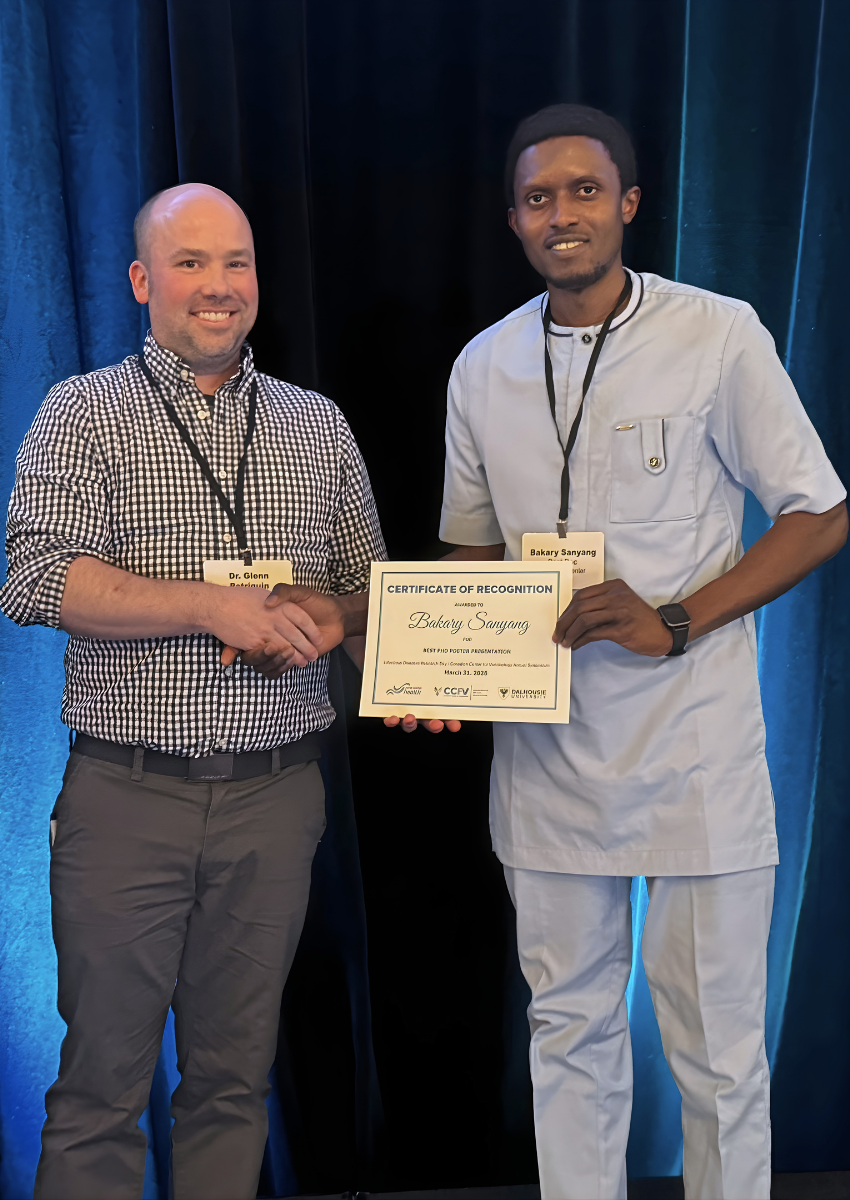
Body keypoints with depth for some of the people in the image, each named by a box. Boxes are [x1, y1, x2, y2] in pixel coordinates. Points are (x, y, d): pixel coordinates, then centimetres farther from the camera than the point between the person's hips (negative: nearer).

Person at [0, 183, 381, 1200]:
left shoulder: (318, 427, 12)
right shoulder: (84, 413, 2)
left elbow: (370, 583, 16)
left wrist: (331, 616, -8)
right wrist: (215, 605, -16)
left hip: (274, 793, 3)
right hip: (126, 795, -2)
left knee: (235, 1076, 13)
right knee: (102, 1079, 7)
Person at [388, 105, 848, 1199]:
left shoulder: (718, 336, -6)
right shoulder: (483, 367, 7)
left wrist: (675, 621, -16)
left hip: (693, 749, -3)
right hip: (546, 748, 4)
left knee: (716, 1048, 7)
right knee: (569, 1030, 17)